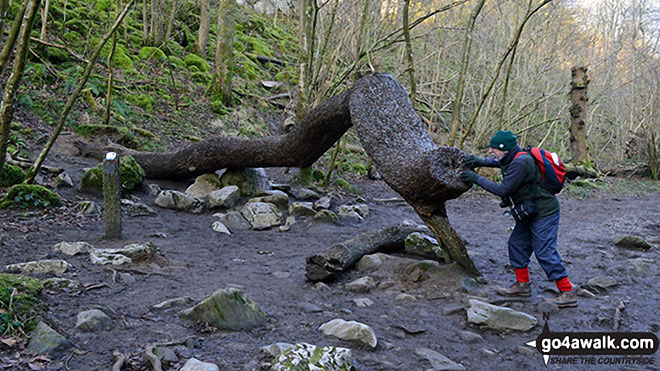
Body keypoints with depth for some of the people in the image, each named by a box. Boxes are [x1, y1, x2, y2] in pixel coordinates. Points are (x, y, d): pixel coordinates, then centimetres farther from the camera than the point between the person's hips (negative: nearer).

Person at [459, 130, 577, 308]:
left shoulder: (521, 163, -25)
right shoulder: (512, 158, 5)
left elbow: (503, 189, -26)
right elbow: (497, 161, 29)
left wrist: (476, 178, -20)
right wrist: (481, 161, 9)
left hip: (544, 213, -10)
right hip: (530, 213, 10)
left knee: (545, 252, -9)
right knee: (517, 244, 14)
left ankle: (568, 294, -3)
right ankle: (523, 284, 25)